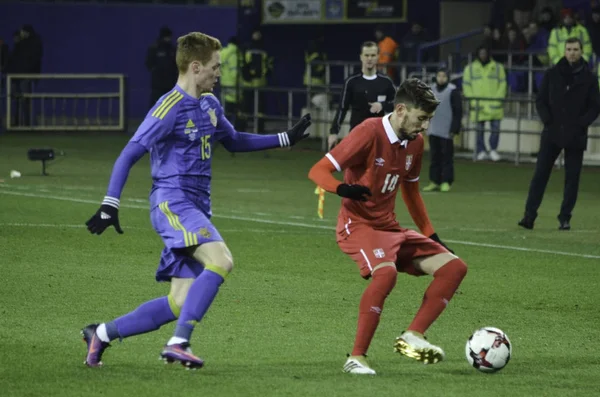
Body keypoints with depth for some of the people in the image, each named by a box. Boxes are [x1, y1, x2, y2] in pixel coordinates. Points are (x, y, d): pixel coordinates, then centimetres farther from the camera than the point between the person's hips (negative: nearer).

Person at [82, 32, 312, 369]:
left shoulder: (210, 105, 15)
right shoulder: (170, 108, -12)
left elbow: (234, 141, 32)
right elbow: (129, 155, -13)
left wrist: (286, 139, 28)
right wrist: (110, 205, -20)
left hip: (197, 209, 9)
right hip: (173, 204, -9)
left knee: (180, 304, 3)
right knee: (221, 260, -29)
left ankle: (102, 334, 16)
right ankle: (179, 343, -27)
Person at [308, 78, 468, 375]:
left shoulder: (414, 142, 7)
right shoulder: (370, 132, -15)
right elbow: (318, 171, -17)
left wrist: (432, 236, 20)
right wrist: (343, 189, -38)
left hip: (390, 227, 8)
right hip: (358, 225, -8)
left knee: (454, 267, -4)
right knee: (386, 272, -37)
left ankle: (412, 337, -7)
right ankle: (356, 358, -27)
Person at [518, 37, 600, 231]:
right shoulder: (552, 74, 4)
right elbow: (541, 100, 7)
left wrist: (581, 124, -11)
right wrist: (548, 121, -6)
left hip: (575, 137, -1)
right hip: (552, 134, 1)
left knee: (572, 178, 1)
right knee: (540, 175, -2)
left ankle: (565, 218, 7)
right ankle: (529, 216, -1)